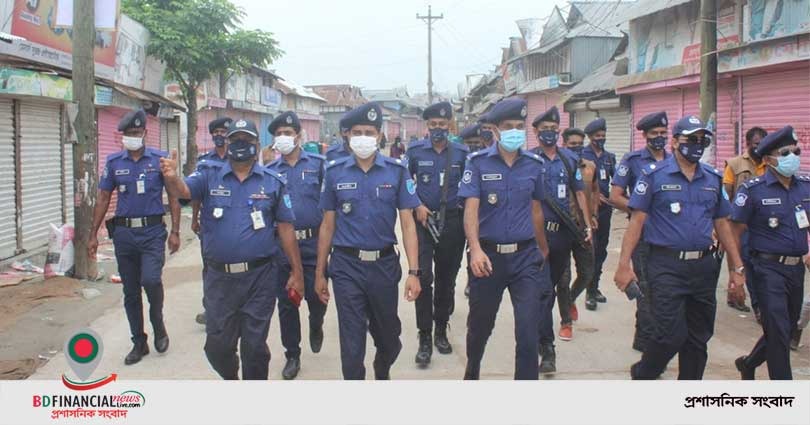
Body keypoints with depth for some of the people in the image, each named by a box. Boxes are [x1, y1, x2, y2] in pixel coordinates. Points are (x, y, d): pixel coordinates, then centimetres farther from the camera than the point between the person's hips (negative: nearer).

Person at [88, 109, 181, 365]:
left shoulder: (159, 159, -1)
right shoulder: (114, 162, 6)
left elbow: (173, 196, 1)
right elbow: (103, 199, 10)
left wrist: (175, 232, -6)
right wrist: (93, 235, 7)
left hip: (152, 231, -3)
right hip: (124, 232, 3)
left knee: (150, 279, -21)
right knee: (130, 291, 9)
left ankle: (158, 323, 8)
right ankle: (139, 343, 23)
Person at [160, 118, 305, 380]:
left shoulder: (273, 182, 1)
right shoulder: (210, 177, 3)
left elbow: (286, 228, 2)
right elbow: (182, 190, -16)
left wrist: (297, 272, 1)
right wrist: (171, 177, -40)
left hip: (259, 278, -1)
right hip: (219, 277, 1)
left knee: (255, 346, 9)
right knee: (217, 345, 12)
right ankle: (230, 379, 42)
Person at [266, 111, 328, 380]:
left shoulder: (317, 164, 1)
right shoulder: (269, 171, 7)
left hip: (313, 243, -2)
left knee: (316, 295, 0)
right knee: (286, 303, 7)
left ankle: (316, 325, 36)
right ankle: (292, 355, 22)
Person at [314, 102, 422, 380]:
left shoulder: (397, 171, -2)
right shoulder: (335, 172, 1)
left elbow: (407, 223, -3)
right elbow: (328, 225, 6)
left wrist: (413, 272, -11)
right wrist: (319, 273, 6)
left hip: (384, 264, 1)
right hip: (346, 266, -1)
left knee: (387, 334, 18)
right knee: (351, 342, 2)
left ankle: (382, 374, 46)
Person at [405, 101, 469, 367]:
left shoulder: (462, 153, 3)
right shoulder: (415, 153, 1)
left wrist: (464, 212, 1)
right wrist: (417, 207, -4)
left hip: (452, 221, 2)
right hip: (423, 220, -1)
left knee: (447, 278, 10)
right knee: (424, 277, -8)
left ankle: (441, 331, 24)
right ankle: (425, 338, -1)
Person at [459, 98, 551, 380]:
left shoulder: (533, 164, 3)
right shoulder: (478, 162, -6)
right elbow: (471, 208, -15)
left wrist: (542, 248, 26)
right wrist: (475, 249, -30)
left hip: (525, 256, 1)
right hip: (488, 255, -1)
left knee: (528, 330, -6)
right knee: (480, 324, 17)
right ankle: (471, 373, 46)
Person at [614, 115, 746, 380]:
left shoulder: (713, 179, 11)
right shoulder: (655, 175, -4)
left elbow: (722, 225, 15)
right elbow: (636, 221, -6)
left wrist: (737, 268, 12)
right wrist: (624, 265, -12)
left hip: (703, 267, 5)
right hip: (667, 267, -5)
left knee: (698, 338, 11)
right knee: (671, 334, -9)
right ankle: (642, 375, 19)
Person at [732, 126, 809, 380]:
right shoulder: (753, 190, -9)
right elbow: (734, 232, -8)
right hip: (769, 268, -6)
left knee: (787, 329, 17)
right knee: (778, 333, -5)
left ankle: (748, 364, 41)